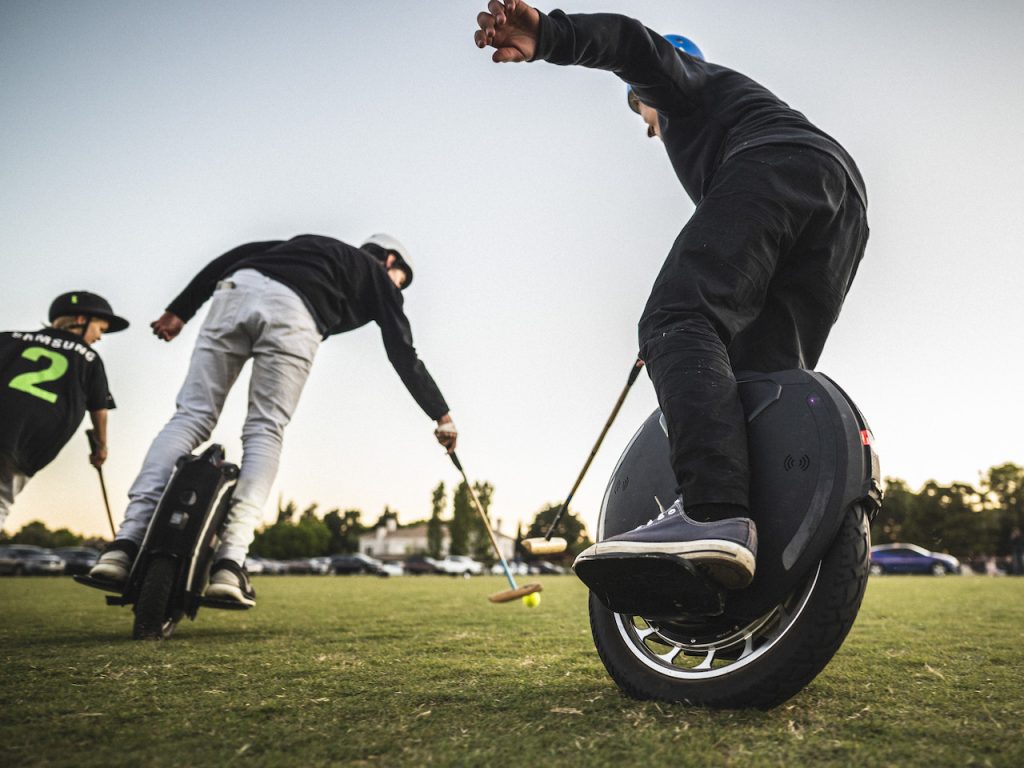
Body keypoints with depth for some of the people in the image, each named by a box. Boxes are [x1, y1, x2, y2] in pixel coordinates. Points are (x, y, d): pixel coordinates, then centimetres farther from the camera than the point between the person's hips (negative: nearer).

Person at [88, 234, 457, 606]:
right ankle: (230, 562, -12)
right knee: (264, 432, 1)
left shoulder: (308, 244, 41)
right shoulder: (378, 277, 28)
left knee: (191, 417, 2)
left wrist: (179, 310, 23)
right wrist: (442, 415, 24)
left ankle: (127, 540, -10)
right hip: (293, 313, -4)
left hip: (236, 288, 4)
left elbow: (235, 256, 26)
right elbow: (403, 354, 20)